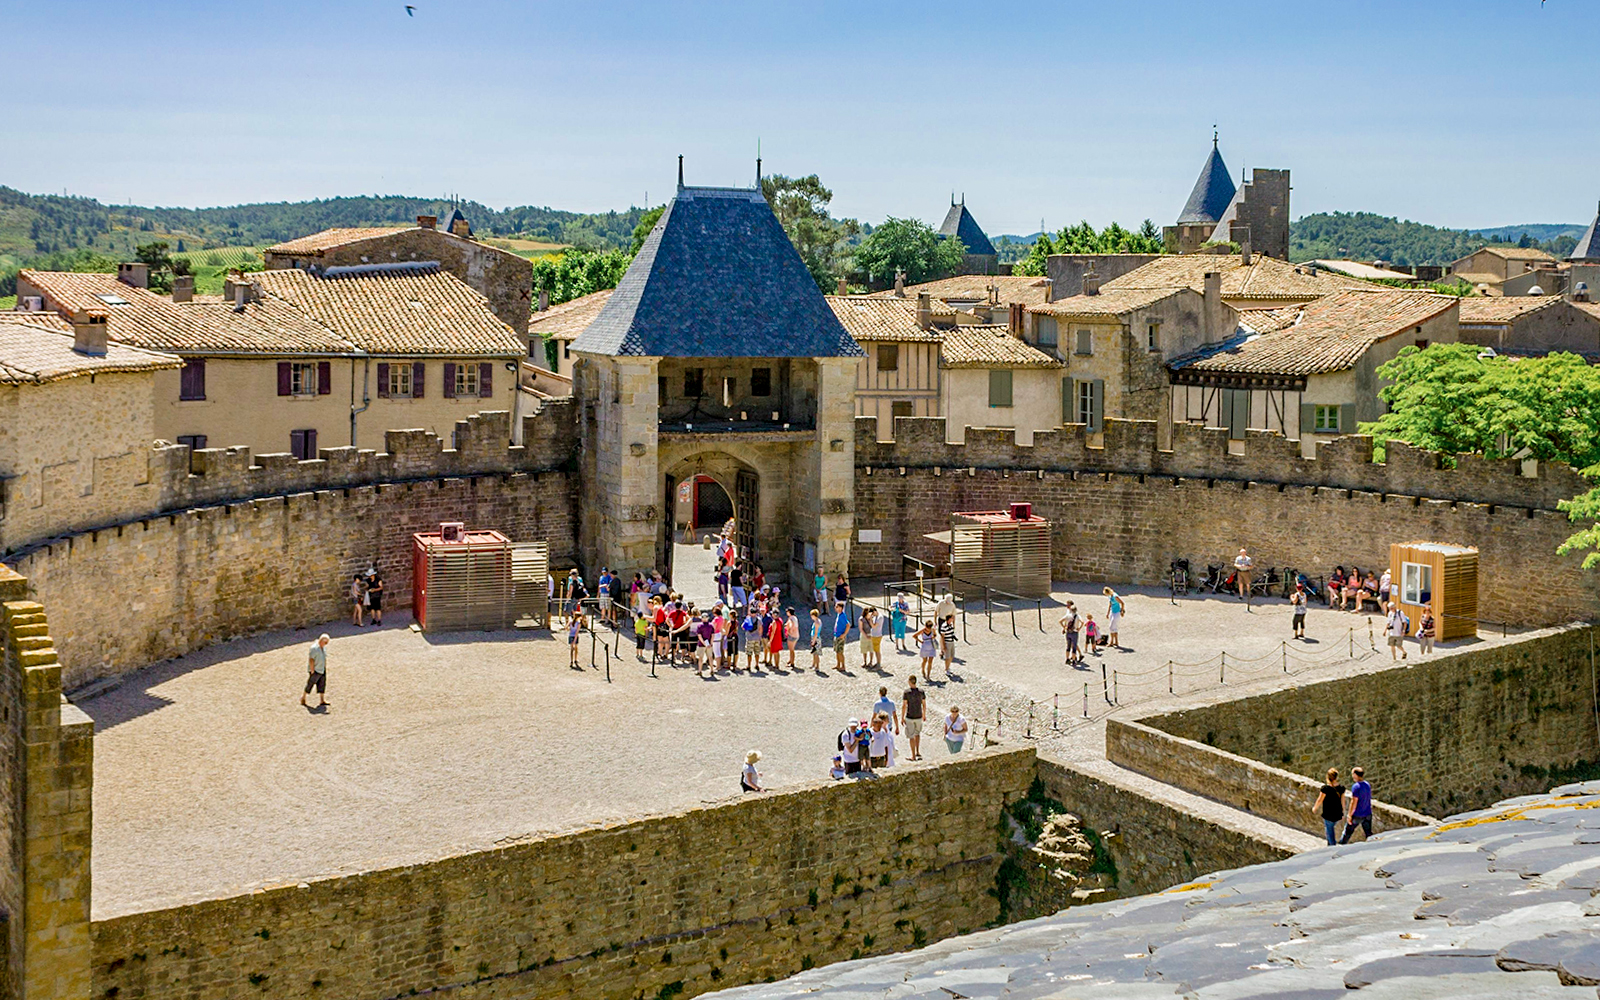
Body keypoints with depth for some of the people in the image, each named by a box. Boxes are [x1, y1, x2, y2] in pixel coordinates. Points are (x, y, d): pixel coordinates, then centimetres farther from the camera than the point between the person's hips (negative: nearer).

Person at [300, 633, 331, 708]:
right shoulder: (314, 648, -19)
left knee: (322, 685, 5)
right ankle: (303, 698, 20)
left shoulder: (324, 647, 7)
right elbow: (311, 660, -20)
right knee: (310, 684, 3)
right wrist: (312, 671, -20)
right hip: (315, 670, -7)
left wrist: (325, 668, 16)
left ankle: (322, 701, 7)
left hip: (322, 670, 7)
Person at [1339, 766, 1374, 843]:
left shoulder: (1356, 786, -21)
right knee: (1368, 834, 8)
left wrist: (1349, 815, -14)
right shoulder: (1367, 785, 4)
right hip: (1367, 814, 6)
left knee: (1348, 831, 13)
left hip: (1357, 815, -6)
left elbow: (1354, 802, -21)